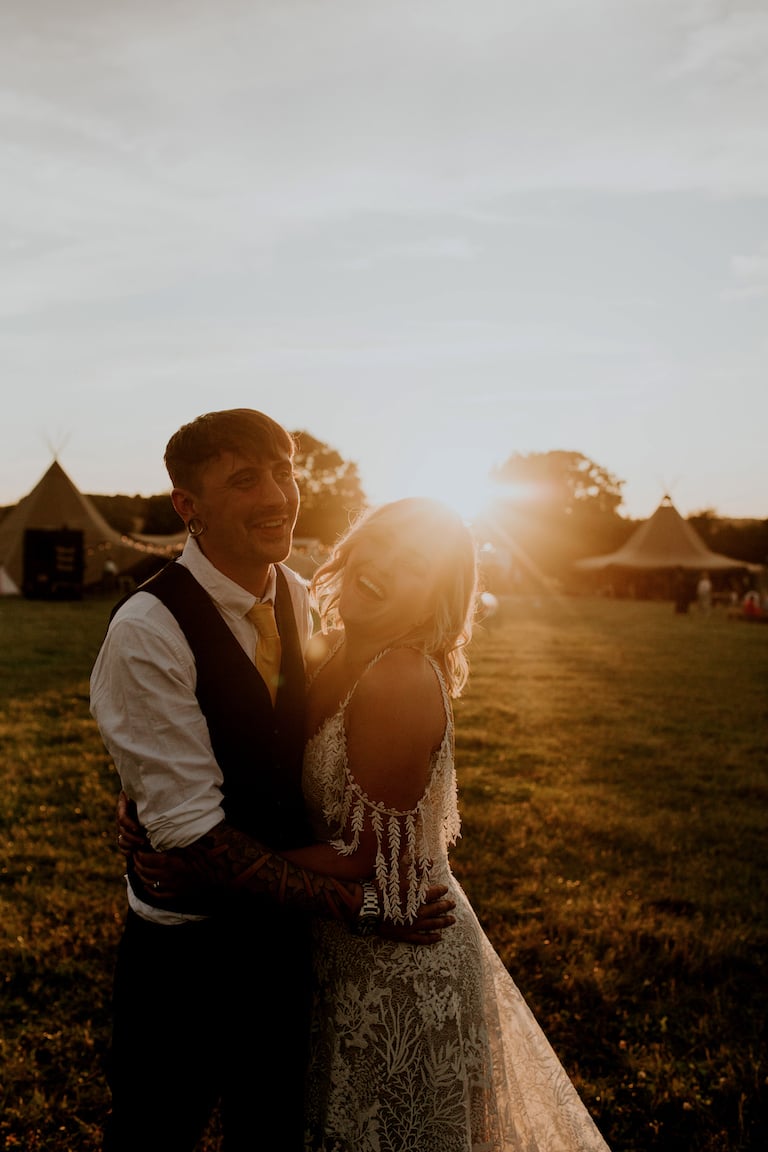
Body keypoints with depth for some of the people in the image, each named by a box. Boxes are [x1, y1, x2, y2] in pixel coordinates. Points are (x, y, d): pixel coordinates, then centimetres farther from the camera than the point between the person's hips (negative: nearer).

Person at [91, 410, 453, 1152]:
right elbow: (191, 829, -24)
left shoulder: (299, 599, -2)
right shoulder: (147, 632, -24)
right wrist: (357, 903, -22)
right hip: (186, 946, -5)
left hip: (288, 923, 6)